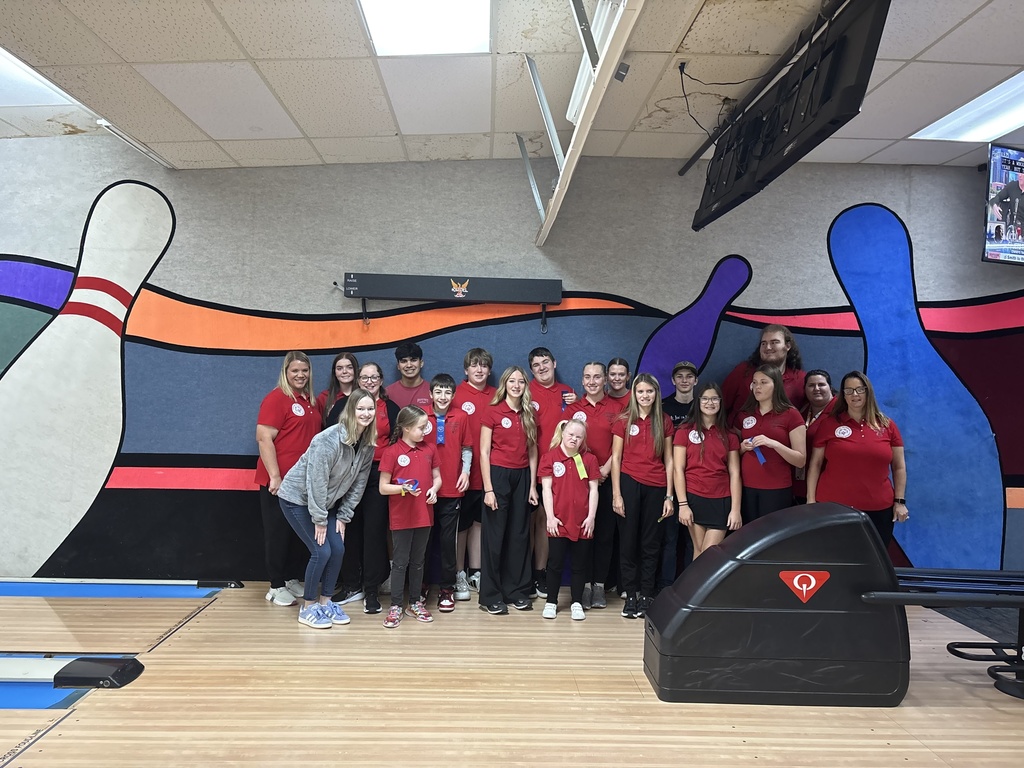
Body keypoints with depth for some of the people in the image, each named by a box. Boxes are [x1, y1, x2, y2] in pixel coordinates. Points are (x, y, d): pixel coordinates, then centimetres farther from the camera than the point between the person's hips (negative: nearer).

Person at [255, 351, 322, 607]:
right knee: (278, 533, 4)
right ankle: (276, 587, 14)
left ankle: (292, 579, 27)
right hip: (279, 481, -7)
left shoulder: (311, 401, 11)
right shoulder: (276, 398, -11)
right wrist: (275, 476, -20)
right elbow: (264, 439, -17)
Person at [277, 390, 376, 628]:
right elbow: (316, 481, -27)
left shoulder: (368, 445, -8)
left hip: (326, 502, 7)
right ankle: (307, 608, 8)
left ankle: (325, 602, 19)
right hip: (297, 498, -7)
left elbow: (359, 482, -1)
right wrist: (319, 520, -21)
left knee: (338, 549, 0)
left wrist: (343, 516, -3)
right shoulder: (329, 439, -29)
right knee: (321, 551, -11)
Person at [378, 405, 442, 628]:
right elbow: (383, 488, -8)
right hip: (401, 518, -4)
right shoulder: (392, 452, -10)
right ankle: (396, 606, 16)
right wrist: (403, 488, -24)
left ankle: (415, 603, 26)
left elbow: (437, 476, 12)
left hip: (424, 516, 4)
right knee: (401, 562, 4)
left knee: (418, 561, 14)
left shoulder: (429, 449, 3)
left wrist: (434, 489, -9)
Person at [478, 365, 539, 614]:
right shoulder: (492, 412, -5)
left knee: (520, 535, 9)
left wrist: (533, 485, 4)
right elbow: (484, 452, -7)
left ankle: (517, 591, 21)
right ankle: (491, 596, 11)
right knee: (495, 536, 1)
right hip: (498, 474, -4)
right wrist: (488, 489, -12)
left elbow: (532, 452, 11)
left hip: (522, 476, 5)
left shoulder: (529, 414, 9)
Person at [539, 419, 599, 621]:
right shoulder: (550, 457, -1)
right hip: (558, 522, -2)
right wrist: (550, 516, -8)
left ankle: (577, 603, 22)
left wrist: (591, 516, -2)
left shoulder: (589, 459, 4)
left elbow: (593, 489, 5)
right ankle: (551, 602, 21)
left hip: (582, 522, 2)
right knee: (555, 563, 8)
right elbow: (546, 488, -3)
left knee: (580, 564, 10)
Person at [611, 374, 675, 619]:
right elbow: (615, 458, 0)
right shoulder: (624, 421, 1)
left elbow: (668, 460, 7)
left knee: (651, 544, 7)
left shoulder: (665, 422, 5)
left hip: (656, 487, 1)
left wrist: (669, 496, 2)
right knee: (628, 542, 4)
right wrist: (616, 495, -5)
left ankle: (646, 595, 18)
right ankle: (630, 596, 14)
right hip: (629, 484, -1)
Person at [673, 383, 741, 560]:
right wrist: (682, 504, -9)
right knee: (699, 552, 5)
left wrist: (735, 509, -2)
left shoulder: (729, 435, 7)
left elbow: (734, 473, 5)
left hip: (721, 501, 1)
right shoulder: (685, 431, 1)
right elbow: (678, 469, -2)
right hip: (694, 498, -1)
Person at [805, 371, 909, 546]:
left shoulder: (887, 426, 5)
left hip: (878, 509, 2)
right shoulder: (828, 423, 0)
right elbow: (815, 464, 1)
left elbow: (899, 467, 9)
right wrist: (811, 499, -2)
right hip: (833, 506, -2)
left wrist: (900, 501, 4)